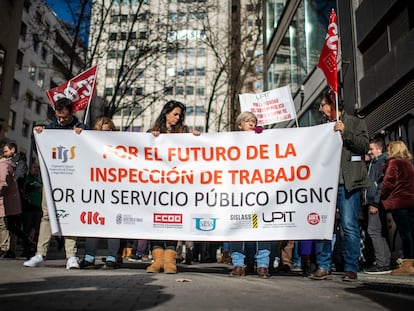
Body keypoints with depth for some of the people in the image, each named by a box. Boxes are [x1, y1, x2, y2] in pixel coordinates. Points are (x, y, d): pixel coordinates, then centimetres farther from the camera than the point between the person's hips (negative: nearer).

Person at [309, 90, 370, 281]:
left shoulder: (355, 123, 8)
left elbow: (365, 146, -5)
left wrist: (345, 133, -12)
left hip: (347, 183, -4)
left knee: (349, 226, -3)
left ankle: (351, 268, 7)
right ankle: (324, 267, 8)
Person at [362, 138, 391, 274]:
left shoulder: (383, 162, -8)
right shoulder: (374, 162, 22)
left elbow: (382, 184, -16)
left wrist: (375, 203, -18)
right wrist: (370, 202, 19)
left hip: (377, 203, -10)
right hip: (374, 203, 10)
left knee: (374, 231, -10)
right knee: (380, 232, 11)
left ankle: (382, 264, -8)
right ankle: (386, 262, 16)